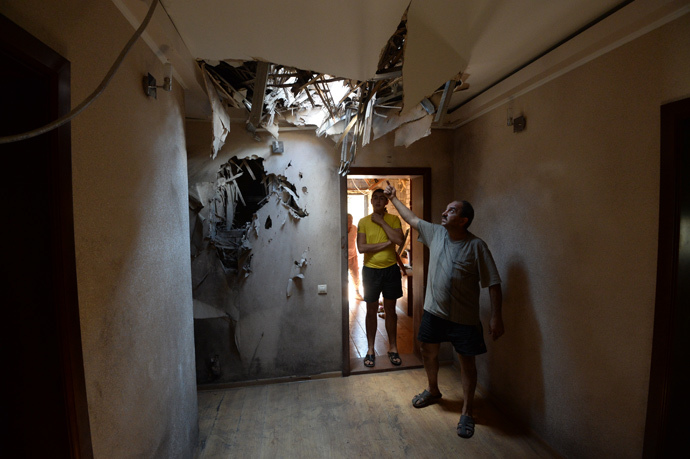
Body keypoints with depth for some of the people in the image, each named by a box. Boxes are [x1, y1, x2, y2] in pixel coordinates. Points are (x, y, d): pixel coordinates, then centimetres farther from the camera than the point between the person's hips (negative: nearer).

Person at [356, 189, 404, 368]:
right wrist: (386, 243, -14)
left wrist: (381, 221, -15)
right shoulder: (363, 222, -1)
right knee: (371, 310, 9)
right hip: (371, 270, 0)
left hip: (391, 270, 1)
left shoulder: (393, 219, 0)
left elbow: (399, 240, -17)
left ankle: (393, 348, 27)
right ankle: (370, 349, 24)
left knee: (390, 310, 11)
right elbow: (361, 248, -12)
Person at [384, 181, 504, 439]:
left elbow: (493, 283, -12)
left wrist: (496, 316, -14)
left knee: (467, 362, 9)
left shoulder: (477, 246, -14)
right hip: (433, 311, 5)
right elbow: (411, 218, 11)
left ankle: (467, 412, 30)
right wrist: (393, 198, 18)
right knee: (428, 352, 18)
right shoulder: (435, 233, -2)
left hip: (464, 317, -4)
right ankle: (433, 391, 45)